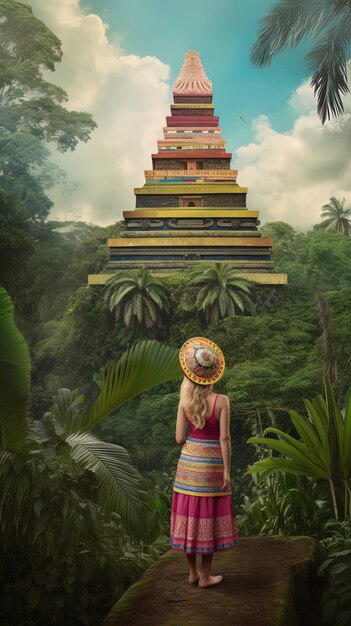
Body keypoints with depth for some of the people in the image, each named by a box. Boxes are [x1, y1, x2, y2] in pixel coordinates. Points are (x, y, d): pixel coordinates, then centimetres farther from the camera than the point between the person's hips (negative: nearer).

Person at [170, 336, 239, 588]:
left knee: (190, 516, 13)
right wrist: (227, 470, -8)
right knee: (210, 519, 9)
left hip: (189, 463, 3)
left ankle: (193, 572, 25)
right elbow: (224, 439, -15)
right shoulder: (222, 401, -14)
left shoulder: (184, 401, -6)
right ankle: (205, 576, 18)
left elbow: (179, 438, -5)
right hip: (212, 465, -3)